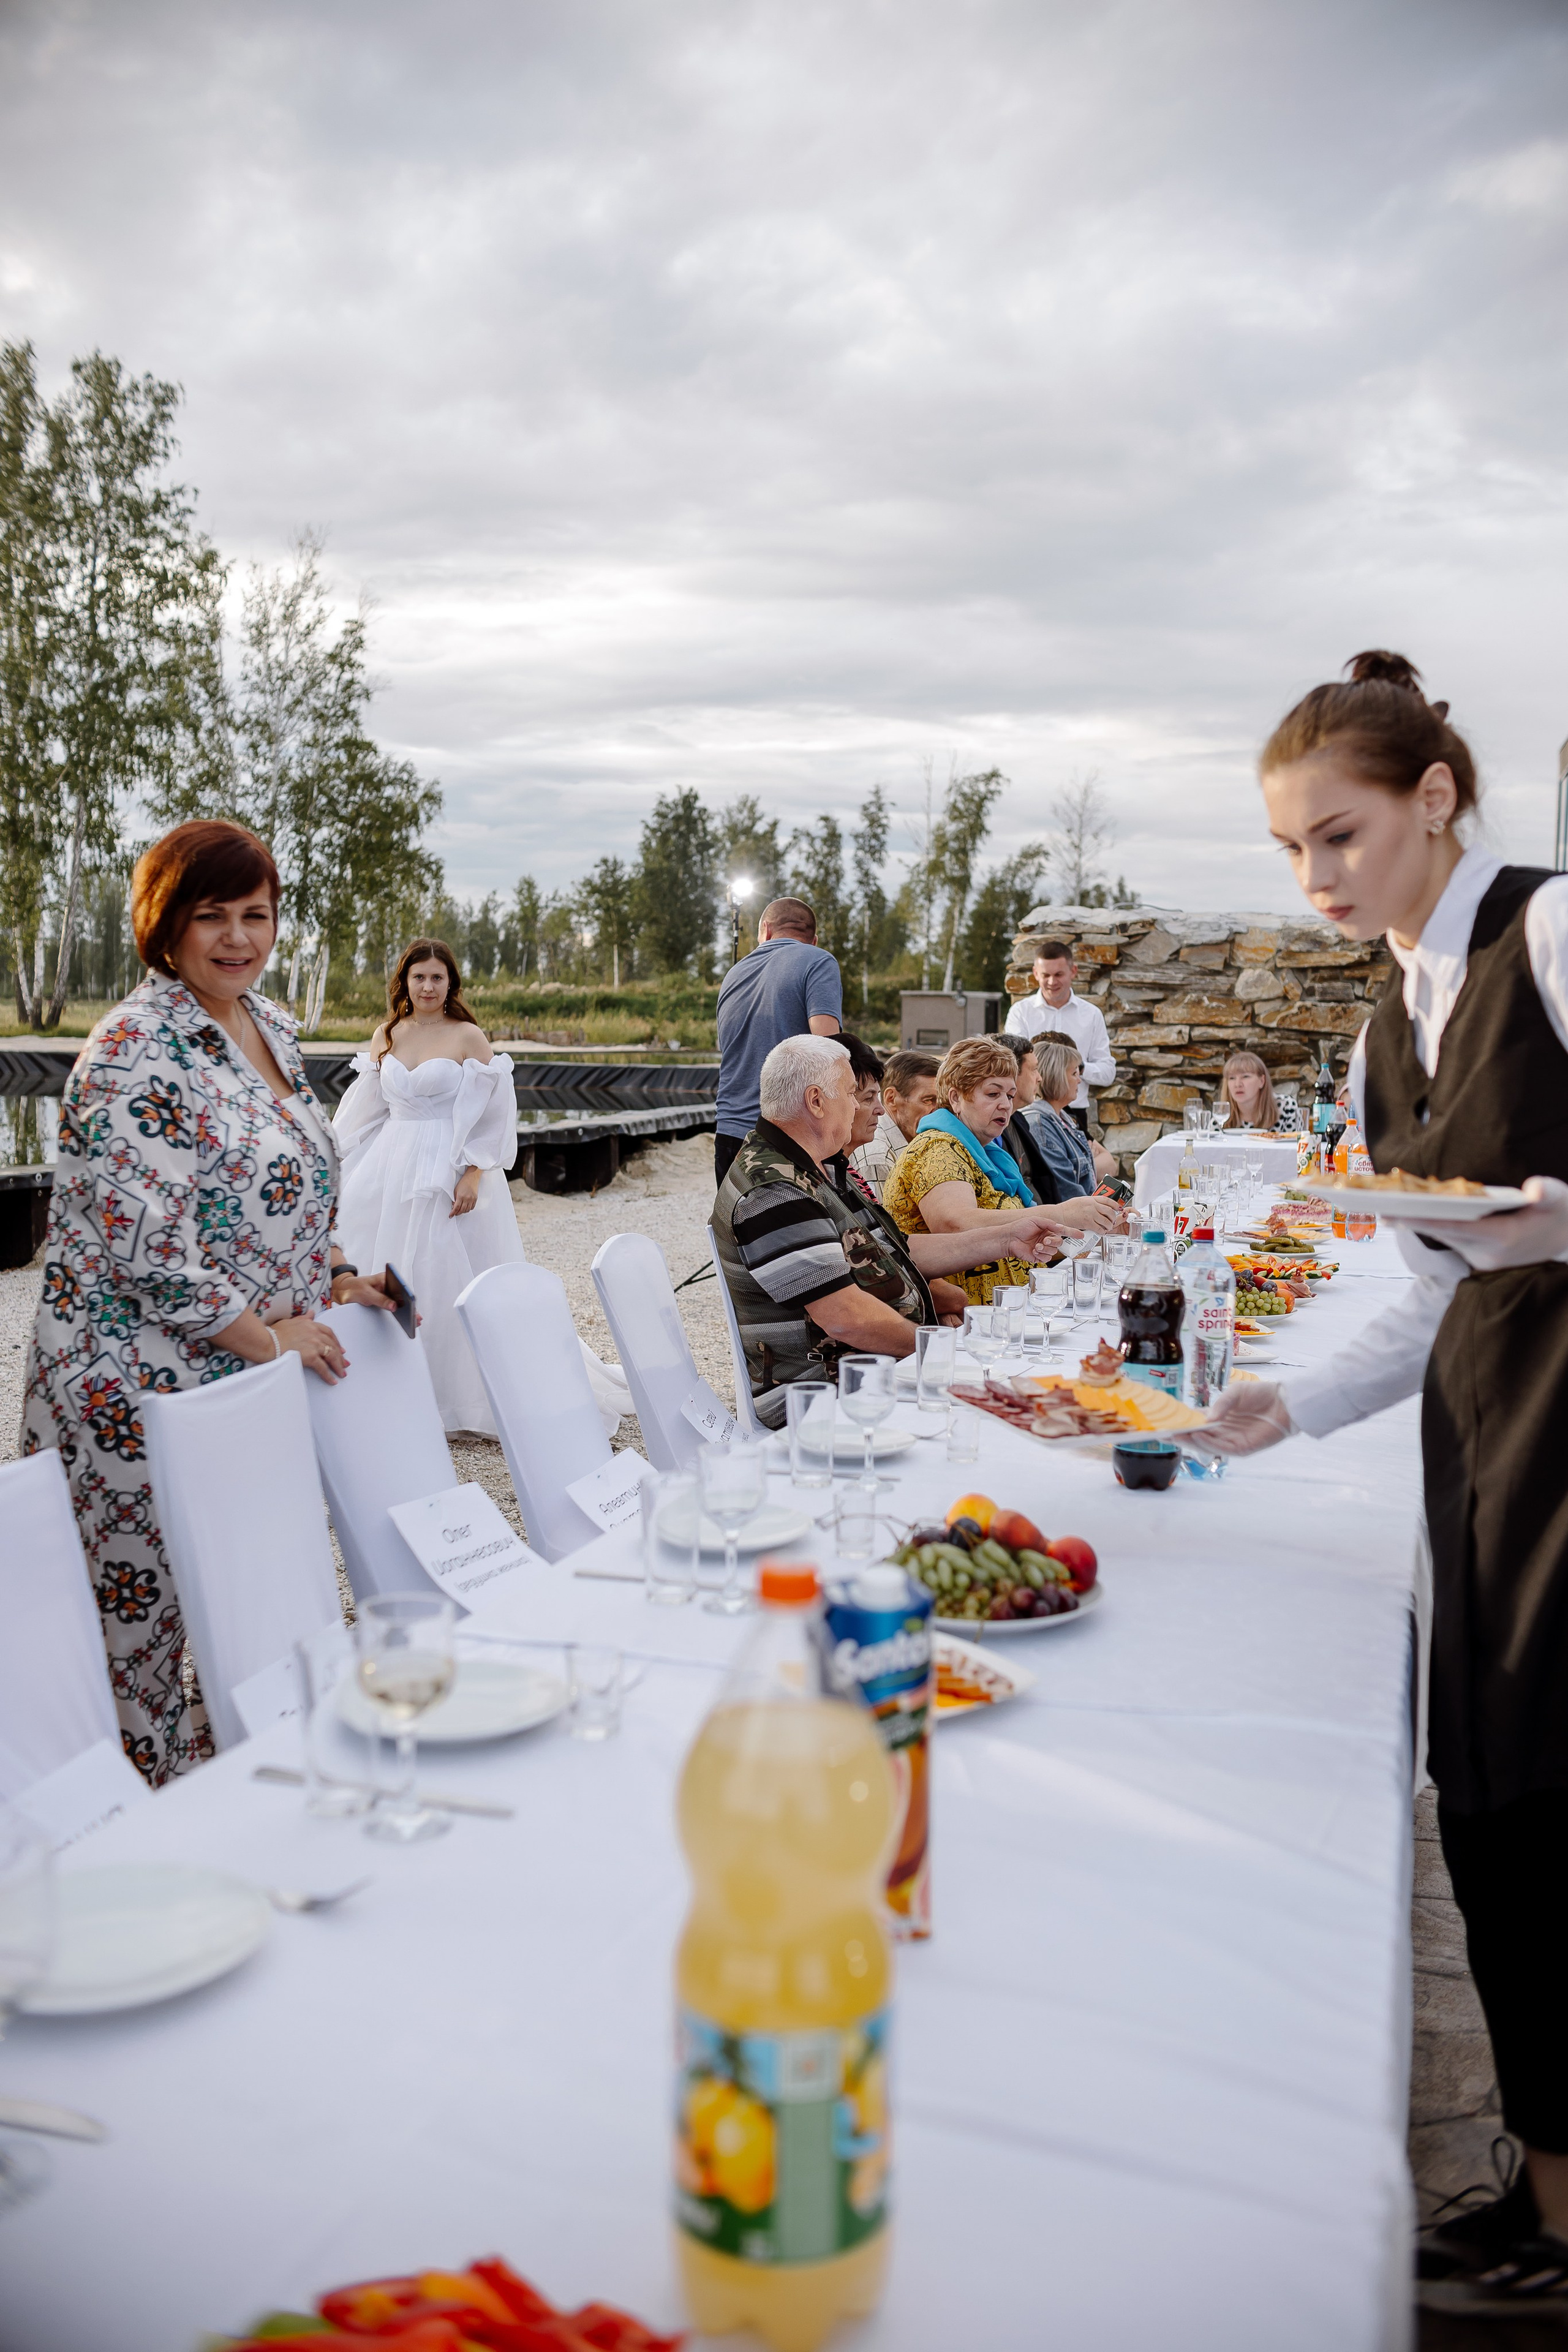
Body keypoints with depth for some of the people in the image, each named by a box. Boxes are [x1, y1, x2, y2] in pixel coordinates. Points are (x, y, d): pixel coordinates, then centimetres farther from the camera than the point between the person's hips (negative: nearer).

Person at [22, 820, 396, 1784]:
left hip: (256, 1371, 8)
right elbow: (143, 1248, -22)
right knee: (150, 1620, 5)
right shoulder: (133, 1052, -17)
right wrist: (268, 1336, -15)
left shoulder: (273, 1025, 10)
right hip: (144, 1392, -8)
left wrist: (340, 1280, 7)